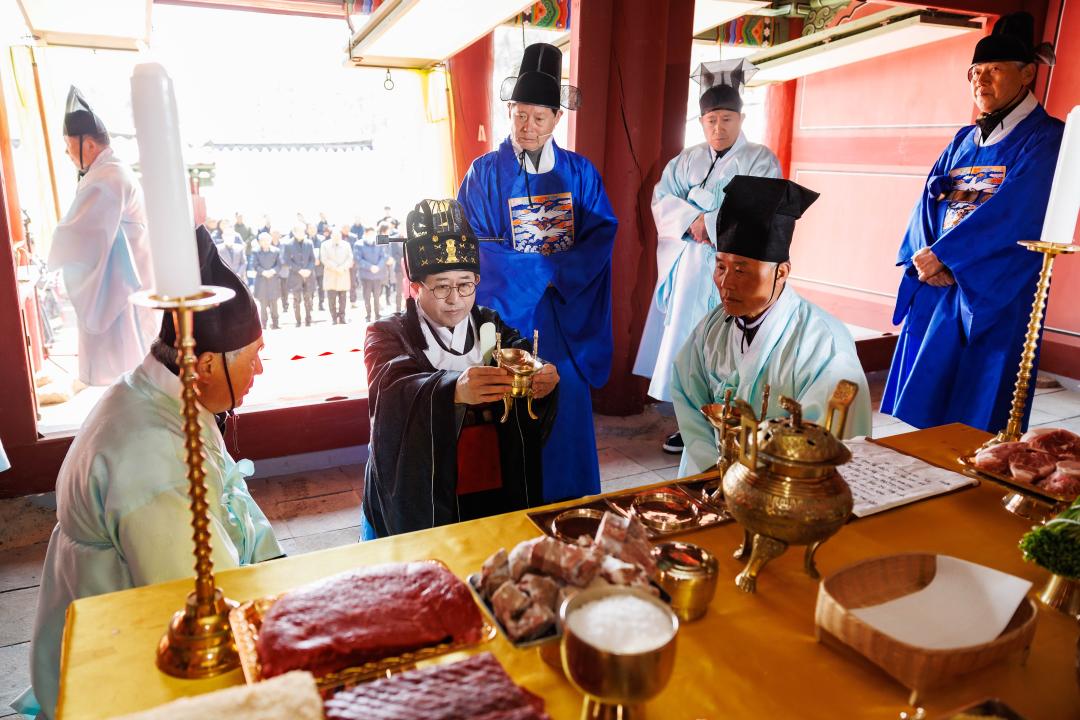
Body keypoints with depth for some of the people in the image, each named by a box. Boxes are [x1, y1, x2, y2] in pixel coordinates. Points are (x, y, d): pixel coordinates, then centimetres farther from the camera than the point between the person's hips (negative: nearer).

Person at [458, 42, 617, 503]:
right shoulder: (485, 172, -3)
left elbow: (602, 232, 1)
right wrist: (540, 270, -14)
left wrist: (558, 273, -15)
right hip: (505, 306, -2)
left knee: (566, 404, 7)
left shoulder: (579, 172, 5)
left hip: (566, 311, 2)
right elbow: (472, 244, -9)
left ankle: (569, 508, 24)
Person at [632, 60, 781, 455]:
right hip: (689, 267, 4)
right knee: (687, 344, 5)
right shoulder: (688, 160, 15)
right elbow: (662, 198, 3)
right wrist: (692, 220, -14)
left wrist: (709, 224, -16)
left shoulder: (760, 160, 1)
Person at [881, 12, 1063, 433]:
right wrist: (925, 254, -10)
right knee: (922, 396, 7)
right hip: (937, 285, 6)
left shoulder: (1045, 139, -4)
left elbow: (1013, 211, -17)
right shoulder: (963, 141, 16)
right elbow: (929, 201, 8)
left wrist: (942, 253, -18)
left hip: (997, 295, -6)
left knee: (973, 424, -5)